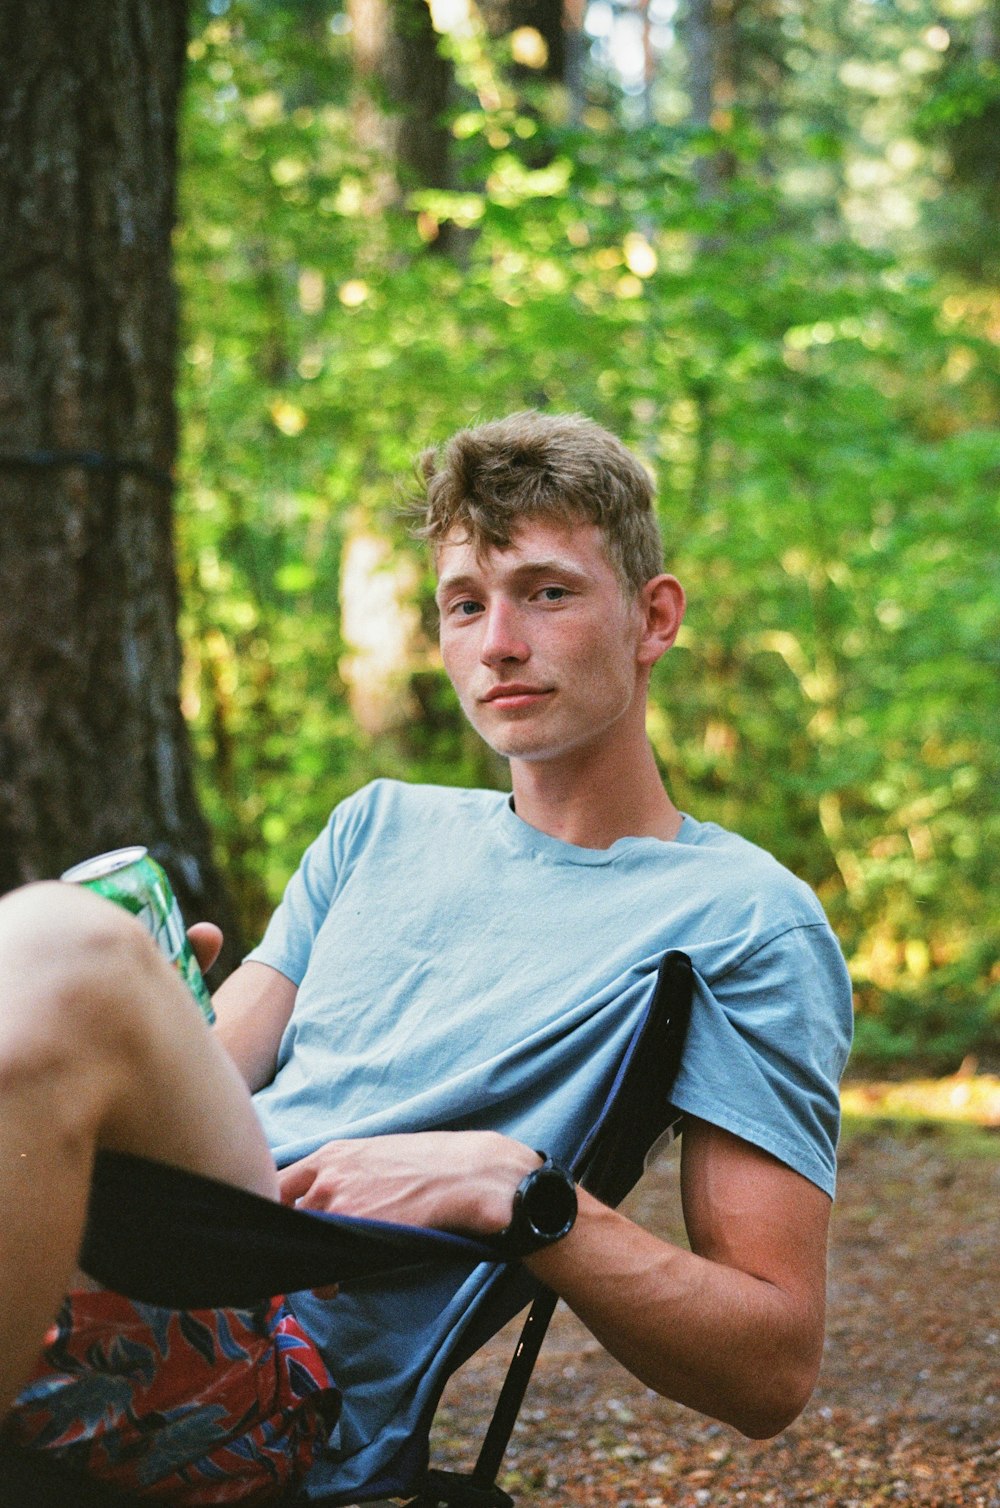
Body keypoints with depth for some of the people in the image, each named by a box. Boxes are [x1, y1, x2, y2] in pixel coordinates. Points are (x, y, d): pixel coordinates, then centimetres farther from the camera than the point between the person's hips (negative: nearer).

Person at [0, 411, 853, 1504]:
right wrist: (166, 1015, -6)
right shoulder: (380, 828, 26)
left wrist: (510, 1184, -12)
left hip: (299, 1367, -6)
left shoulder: (744, 920, 7)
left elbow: (775, 1368, 2)